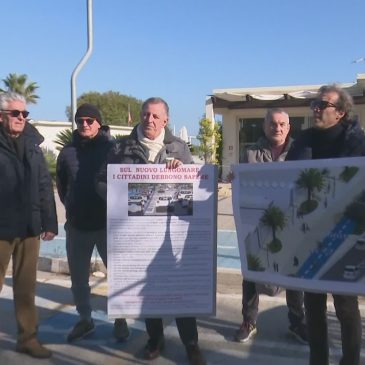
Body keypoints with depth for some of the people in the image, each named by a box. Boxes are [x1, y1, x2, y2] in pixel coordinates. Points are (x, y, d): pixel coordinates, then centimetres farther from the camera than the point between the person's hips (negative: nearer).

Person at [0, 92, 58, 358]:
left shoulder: (32, 144, 10)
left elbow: (45, 185, 9)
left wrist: (49, 222, 5)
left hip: (29, 227, 4)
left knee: (26, 286, 11)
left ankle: (28, 337, 23)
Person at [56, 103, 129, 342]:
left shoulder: (113, 148, -6)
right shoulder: (68, 151, 4)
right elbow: (62, 185, 15)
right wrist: (73, 209, 13)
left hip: (109, 224, -3)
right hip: (76, 227, 3)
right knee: (78, 279, 13)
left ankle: (120, 319, 26)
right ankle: (85, 320, 32)